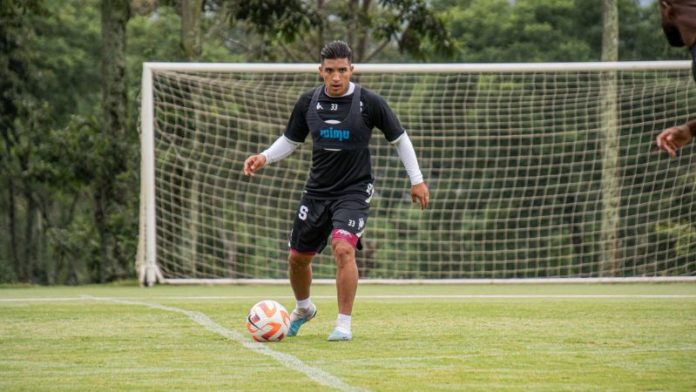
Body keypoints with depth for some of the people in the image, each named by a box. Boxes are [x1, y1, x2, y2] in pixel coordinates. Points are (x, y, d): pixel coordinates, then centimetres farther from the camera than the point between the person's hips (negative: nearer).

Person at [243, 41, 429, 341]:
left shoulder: (369, 103, -10)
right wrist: (264, 158, -6)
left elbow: (399, 139, 1)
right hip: (317, 190, 4)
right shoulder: (309, 102, -1)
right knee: (298, 257, 10)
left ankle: (344, 324, -15)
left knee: (343, 249, -26)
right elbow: (290, 140, 12)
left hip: (354, 191, -4)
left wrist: (417, 180, 2)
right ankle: (303, 308, 41)